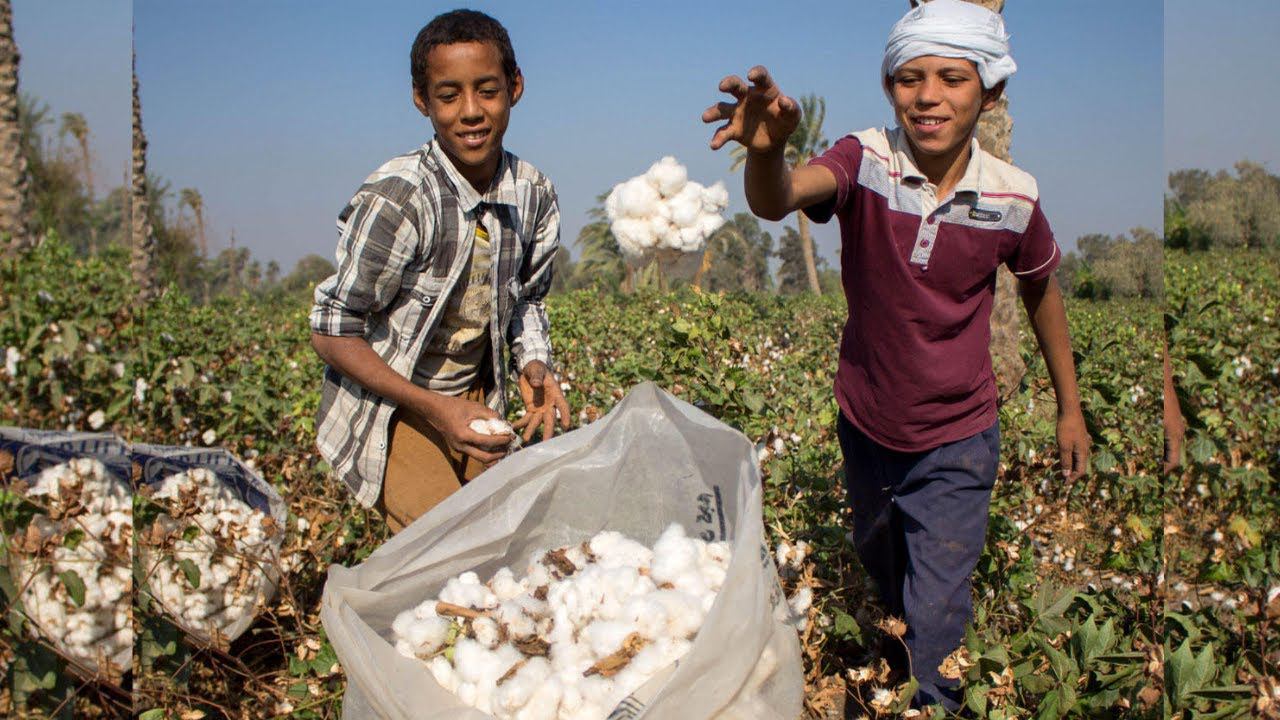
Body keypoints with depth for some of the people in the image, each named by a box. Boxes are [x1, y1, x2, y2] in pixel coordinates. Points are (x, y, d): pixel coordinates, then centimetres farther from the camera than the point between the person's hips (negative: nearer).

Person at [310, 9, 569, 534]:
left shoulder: (534, 195, -6)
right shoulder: (397, 199, -24)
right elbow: (332, 332, -18)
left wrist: (533, 366, -9)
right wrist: (434, 409, -23)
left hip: (475, 400, 6)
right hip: (389, 409, -6)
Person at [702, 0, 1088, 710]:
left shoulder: (1013, 197, -15)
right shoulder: (865, 161, -20)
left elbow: (1041, 293, 4)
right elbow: (779, 199, -41)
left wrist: (1070, 408, 11)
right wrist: (766, 149, -65)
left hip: (957, 443, -2)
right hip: (866, 426, 2)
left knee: (936, 613, -1)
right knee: (878, 559, 28)